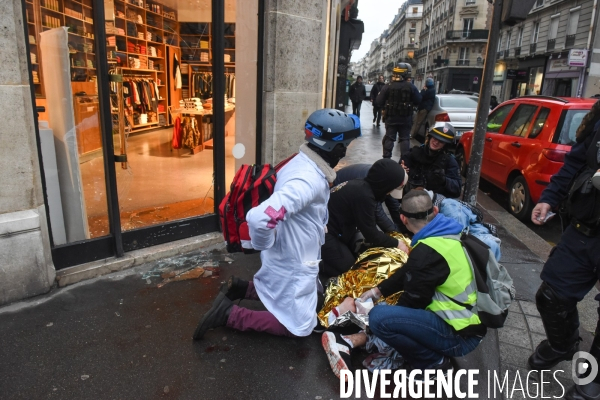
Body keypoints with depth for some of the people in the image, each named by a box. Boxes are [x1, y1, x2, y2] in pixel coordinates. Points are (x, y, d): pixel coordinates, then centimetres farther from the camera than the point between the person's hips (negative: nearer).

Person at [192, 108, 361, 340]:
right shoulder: (308, 180, -33)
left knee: (314, 297, 30)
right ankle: (229, 314, 7)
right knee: (298, 327, 9)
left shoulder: (302, 163, -3)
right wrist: (265, 246, -23)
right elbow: (259, 218, -43)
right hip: (293, 265, -9)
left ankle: (241, 288, 25)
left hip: (289, 258, 9)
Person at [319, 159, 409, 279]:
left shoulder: (363, 186, -1)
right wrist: (396, 243, -6)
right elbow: (371, 234, -19)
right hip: (323, 231, -10)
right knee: (348, 267, -4)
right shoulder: (363, 195, -29)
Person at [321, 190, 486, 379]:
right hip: (471, 323, 10)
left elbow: (414, 300, -12)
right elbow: (409, 273, 13)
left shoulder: (427, 252, -24)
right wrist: (378, 290, 16)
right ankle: (353, 341, 10)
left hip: (460, 335, -10)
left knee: (379, 317, -23)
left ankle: (436, 363, -3)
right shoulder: (450, 234, 5)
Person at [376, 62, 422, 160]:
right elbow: (418, 101, -2)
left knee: (389, 138, 8)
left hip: (391, 118, 0)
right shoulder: (411, 87, -8)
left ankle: (386, 158, 10)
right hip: (406, 118, 0)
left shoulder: (387, 87, -8)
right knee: (405, 139, 9)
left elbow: (379, 102, -8)